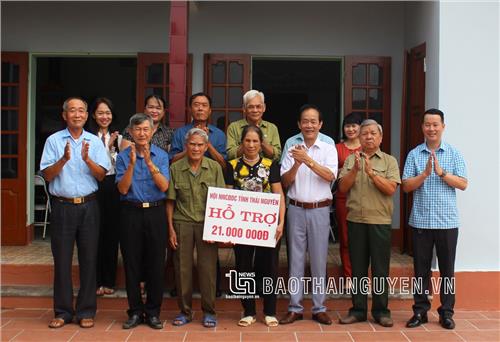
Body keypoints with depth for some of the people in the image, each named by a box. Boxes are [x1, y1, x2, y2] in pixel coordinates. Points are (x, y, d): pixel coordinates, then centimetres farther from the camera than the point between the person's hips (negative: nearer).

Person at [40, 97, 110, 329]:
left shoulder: (95, 142, 7)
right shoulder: (54, 140, 4)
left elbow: (102, 175, 0)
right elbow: (47, 175, -3)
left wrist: (87, 160, -17)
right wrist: (64, 159, -18)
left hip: (88, 206, 1)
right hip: (62, 206, -1)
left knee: (88, 259, 4)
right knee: (62, 260, 4)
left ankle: (86, 311, 13)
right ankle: (63, 311, 15)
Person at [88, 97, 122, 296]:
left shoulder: (118, 138, 9)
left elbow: (119, 165, 5)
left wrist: (112, 148, -9)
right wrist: (107, 145, -12)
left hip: (112, 188, 3)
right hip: (93, 188, -3)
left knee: (112, 234, 6)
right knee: (95, 234, -1)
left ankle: (109, 281, 17)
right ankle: (95, 281, 11)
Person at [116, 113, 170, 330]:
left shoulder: (161, 155, 3)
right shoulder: (123, 156, 2)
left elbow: (164, 186, -9)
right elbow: (123, 189, -6)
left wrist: (149, 162, -19)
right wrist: (132, 164, -17)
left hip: (156, 212, 0)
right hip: (131, 213, 0)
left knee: (156, 264, 3)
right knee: (132, 264, 5)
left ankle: (153, 312, 15)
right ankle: (135, 312, 17)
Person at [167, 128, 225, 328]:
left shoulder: (214, 168, 2)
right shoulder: (175, 168, 3)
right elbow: (170, 201, 5)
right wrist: (170, 228, 0)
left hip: (207, 224, 0)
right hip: (182, 223, 1)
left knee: (208, 267, 0)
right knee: (182, 268, 4)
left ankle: (209, 311, 15)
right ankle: (185, 311, 20)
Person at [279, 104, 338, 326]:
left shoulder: (328, 149, 2)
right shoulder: (292, 150, 5)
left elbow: (330, 176, -14)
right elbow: (284, 182, 0)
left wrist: (308, 160, -23)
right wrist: (296, 164, -17)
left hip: (319, 210, -1)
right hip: (296, 209, 1)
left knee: (319, 260, 5)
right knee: (295, 259, 6)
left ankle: (319, 308, 16)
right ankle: (295, 308, 15)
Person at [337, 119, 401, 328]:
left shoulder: (389, 161, 4)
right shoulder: (350, 160, 10)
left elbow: (391, 189, -8)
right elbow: (342, 187, 1)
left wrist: (371, 173, -18)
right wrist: (355, 170, -14)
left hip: (380, 221, -2)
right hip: (355, 220, 2)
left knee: (380, 268, 4)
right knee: (357, 267, 8)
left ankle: (381, 310, 15)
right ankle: (358, 309, 18)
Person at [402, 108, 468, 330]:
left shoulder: (454, 154, 3)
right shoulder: (414, 154, 4)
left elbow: (463, 184, -3)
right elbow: (406, 186, -1)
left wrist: (442, 172, -15)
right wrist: (424, 174, -16)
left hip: (447, 221, 0)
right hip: (421, 221, 1)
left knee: (447, 269, 7)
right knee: (421, 268, 7)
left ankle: (446, 312, 18)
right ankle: (420, 310, 18)